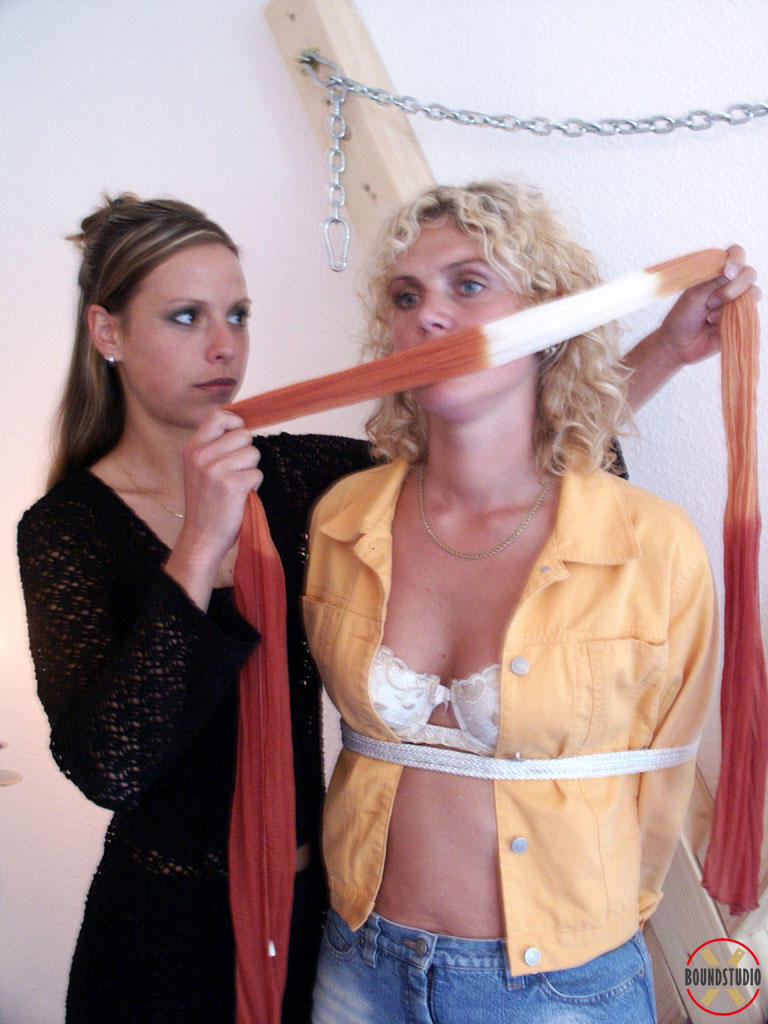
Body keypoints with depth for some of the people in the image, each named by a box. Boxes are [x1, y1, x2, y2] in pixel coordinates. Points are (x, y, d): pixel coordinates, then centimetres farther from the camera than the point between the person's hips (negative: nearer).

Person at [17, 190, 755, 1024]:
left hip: (312, 905, 4)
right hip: (168, 932, -3)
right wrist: (199, 549, -32)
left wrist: (669, 343, -10)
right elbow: (104, 767, -25)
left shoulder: (288, 475, -3)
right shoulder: (67, 527, -13)